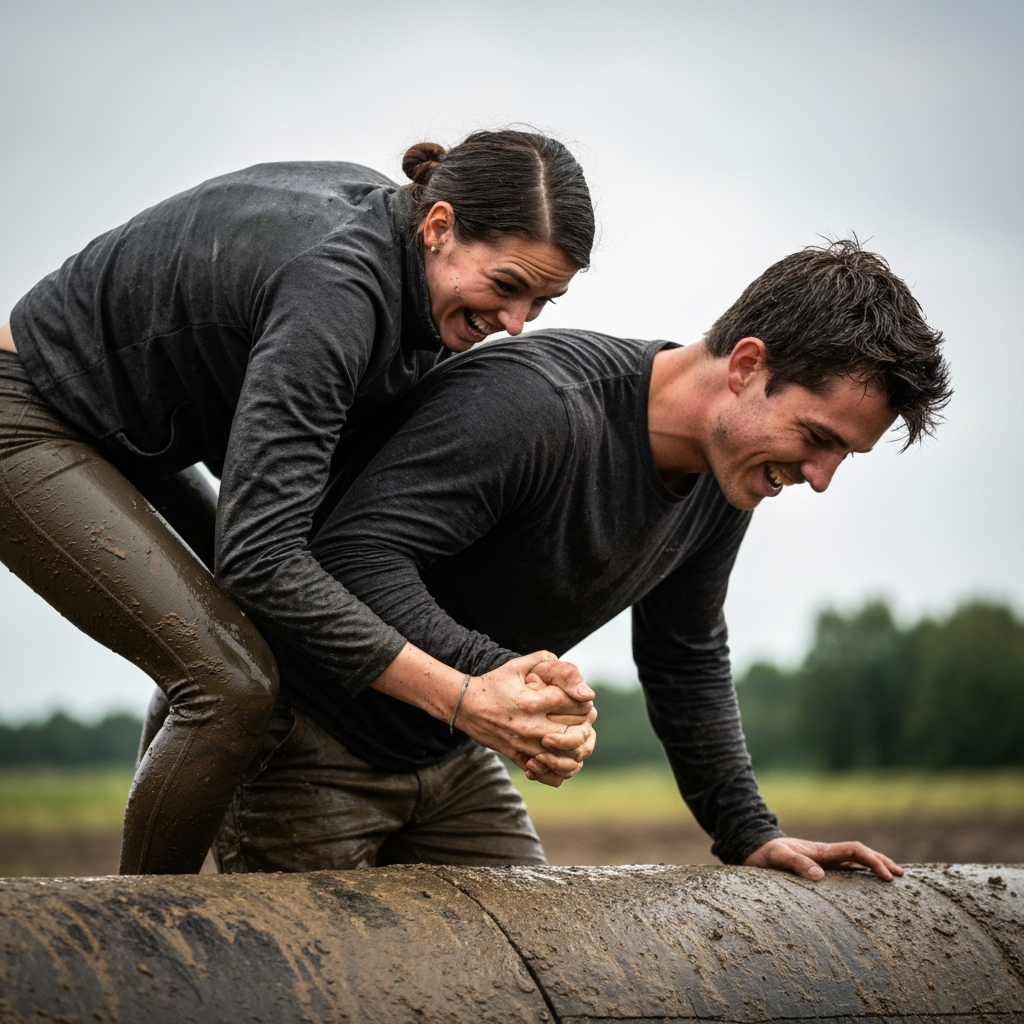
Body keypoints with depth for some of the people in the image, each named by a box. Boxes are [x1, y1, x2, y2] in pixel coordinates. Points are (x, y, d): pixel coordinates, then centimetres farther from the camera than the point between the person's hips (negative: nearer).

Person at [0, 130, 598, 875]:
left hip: (119, 435, 10)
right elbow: (261, 555, -38)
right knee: (232, 681, -21)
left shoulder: (378, 210, -5)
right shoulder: (337, 284, -33)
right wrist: (459, 698, -38)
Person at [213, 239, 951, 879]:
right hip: (308, 746, -8)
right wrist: (491, 677, -49)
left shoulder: (727, 471, -3)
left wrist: (750, 835, 7)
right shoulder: (536, 405, -31)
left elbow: (686, 660, 12)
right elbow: (353, 557, -37)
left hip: (448, 754, 8)